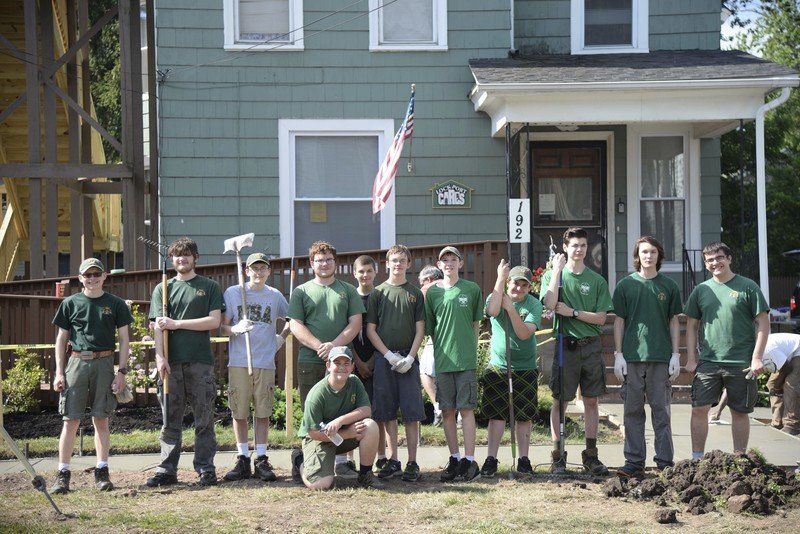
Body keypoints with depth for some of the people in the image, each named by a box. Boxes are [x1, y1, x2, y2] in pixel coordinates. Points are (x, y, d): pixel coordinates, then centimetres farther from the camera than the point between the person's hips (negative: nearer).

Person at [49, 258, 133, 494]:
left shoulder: (115, 304, 7)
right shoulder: (70, 304, 8)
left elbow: (124, 339, 8)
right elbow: (61, 339, 10)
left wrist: (121, 371, -1)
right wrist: (59, 372, 3)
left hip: (104, 363, 0)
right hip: (76, 362, 0)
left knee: (101, 419, 3)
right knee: (71, 420, -1)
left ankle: (102, 472, 10)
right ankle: (62, 474, 3)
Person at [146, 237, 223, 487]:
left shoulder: (209, 287, 8)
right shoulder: (163, 288, 14)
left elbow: (214, 321, -3)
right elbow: (159, 326, 6)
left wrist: (176, 323, -6)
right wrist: (160, 357, -8)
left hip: (200, 361, -2)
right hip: (171, 363, 2)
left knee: (204, 420, 0)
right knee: (170, 421, 4)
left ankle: (206, 469, 7)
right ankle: (167, 470, 9)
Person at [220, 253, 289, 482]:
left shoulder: (275, 296, 10)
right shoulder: (232, 293, 4)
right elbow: (222, 326, 2)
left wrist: (282, 337, 8)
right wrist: (236, 329, -17)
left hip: (265, 362, 1)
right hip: (238, 362, -1)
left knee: (262, 412, 2)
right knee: (239, 412, 1)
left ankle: (261, 460, 8)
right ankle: (243, 460, 9)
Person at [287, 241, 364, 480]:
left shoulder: (348, 291, 14)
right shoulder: (301, 292, 11)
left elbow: (355, 323, 5)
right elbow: (296, 325, 2)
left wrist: (335, 345, -11)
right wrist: (319, 346, -12)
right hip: (309, 362, -1)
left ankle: (342, 461, 2)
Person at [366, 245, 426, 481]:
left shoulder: (415, 293, 8)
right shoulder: (378, 293, 7)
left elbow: (420, 329, 5)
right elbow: (370, 330, 4)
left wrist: (410, 357, -8)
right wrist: (389, 355, -7)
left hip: (408, 359, 0)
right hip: (383, 358, 1)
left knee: (411, 412, -4)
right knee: (387, 412, 3)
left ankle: (412, 462, 0)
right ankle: (393, 461, 10)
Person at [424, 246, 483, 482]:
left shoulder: (472, 289, 4)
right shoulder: (432, 292, 6)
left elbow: (476, 323, 11)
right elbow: (429, 327, 11)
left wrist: (469, 347, 5)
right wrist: (442, 349, 6)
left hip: (466, 359, -2)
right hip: (442, 360, 2)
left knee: (466, 409, -4)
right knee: (447, 410, 5)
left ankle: (469, 460, -2)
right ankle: (454, 458, 14)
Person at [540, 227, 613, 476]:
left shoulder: (597, 281, 8)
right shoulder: (552, 275, 4)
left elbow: (600, 318, 1)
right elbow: (550, 303, -15)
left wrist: (572, 312, -10)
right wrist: (558, 269, -11)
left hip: (591, 346, 2)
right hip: (565, 345, -2)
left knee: (591, 401, 6)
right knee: (560, 401, 0)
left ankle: (591, 456, 14)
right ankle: (558, 457, 6)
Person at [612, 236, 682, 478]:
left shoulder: (669, 286, 7)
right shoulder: (626, 285, 5)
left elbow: (674, 322, 9)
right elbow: (619, 321, 6)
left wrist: (675, 355, 2)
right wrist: (618, 355, -1)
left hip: (661, 357, 0)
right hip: (632, 357, 0)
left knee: (661, 410, 3)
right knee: (633, 410, 3)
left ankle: (665, 462, 8)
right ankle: (634, 462, 9)